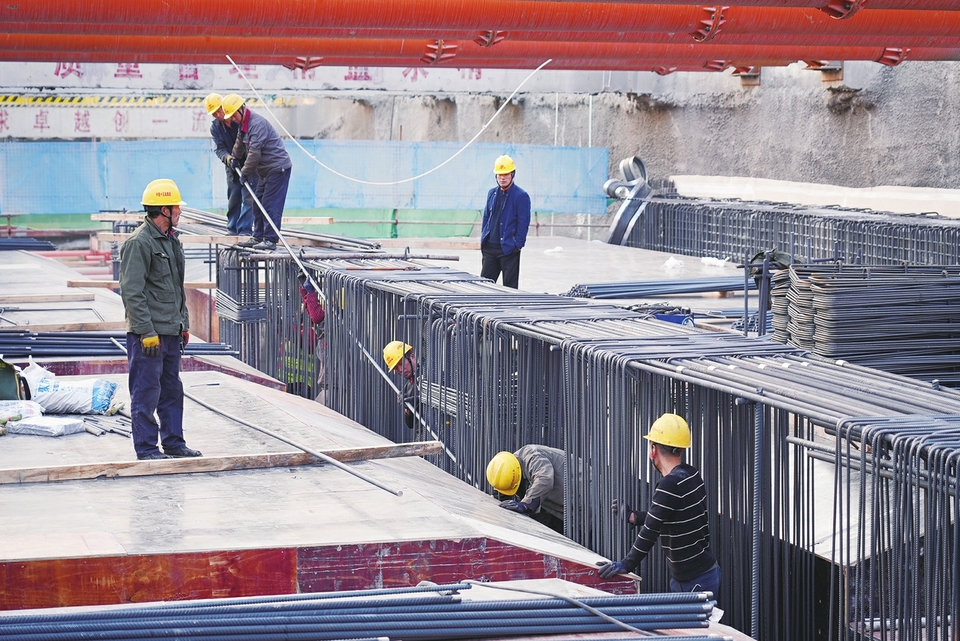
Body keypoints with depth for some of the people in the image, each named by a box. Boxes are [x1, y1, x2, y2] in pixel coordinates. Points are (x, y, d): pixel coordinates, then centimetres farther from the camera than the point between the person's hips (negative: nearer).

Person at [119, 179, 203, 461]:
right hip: (148, 333, -9)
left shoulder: (171, 241, 16)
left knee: (172, 390, 14)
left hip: (171, 332, 9)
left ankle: (173, 443, 22)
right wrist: (147, 331, -21)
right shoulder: (139, 243, -14)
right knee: (146, 392, -4)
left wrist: (184, 324, 21)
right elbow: (132, 292, -18)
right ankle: (146, 447, 1)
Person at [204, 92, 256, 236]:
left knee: (248, 197, -10)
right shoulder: (215, 127, -1)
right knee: (233, 198, 10)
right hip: (232, 166, 4)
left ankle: (245, 229, -11)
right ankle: (232, 229, 21)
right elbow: (219, 148, -7)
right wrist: (227, 157, -29)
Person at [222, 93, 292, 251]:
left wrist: (245, 172, -16)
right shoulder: (243, 124, 12)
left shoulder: (257, 123, -21)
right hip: (266, 170, 11)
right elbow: (240, 143, 32)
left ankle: (270, 240, -13)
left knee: (270, 204, -13)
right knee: (258, 203, 12)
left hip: (278, 167, -11)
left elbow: (254, 152, -24)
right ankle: (258, 237, 18)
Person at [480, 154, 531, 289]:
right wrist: (483, 239, 11)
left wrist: (518, 244, -14)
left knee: (510, 286, 1)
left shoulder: (521, 196, -6)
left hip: (509, 249, -6)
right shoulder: (492, 193, 12)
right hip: (490, 247, 6)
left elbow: (523, 222, -9)